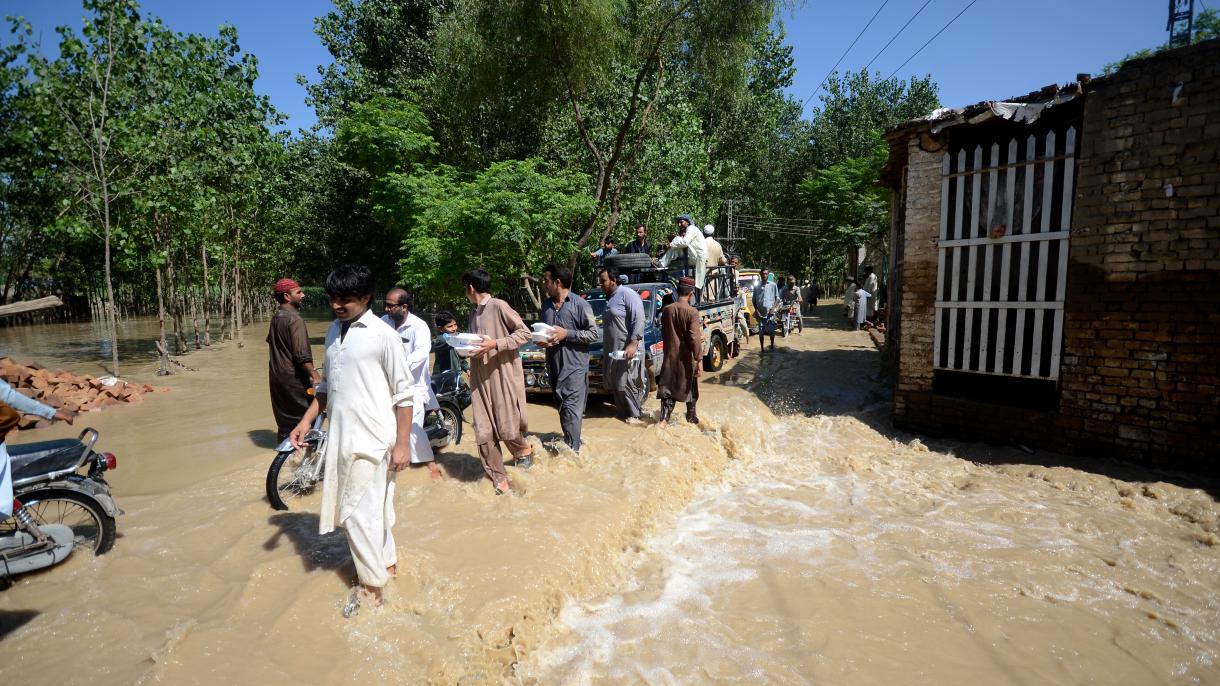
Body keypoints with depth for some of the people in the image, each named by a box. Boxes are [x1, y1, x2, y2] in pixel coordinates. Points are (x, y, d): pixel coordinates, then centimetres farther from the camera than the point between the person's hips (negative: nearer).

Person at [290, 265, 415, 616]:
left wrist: (403, 444, -13)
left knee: (358, 511, -2)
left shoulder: (383, 335, -12)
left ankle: (371, 586, 14)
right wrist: (306, 421, 12)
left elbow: (404, 393, -11)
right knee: (370, 508, 17)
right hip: (340, 436, 7)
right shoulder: (333, 331, 9)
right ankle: (387, 561, 35)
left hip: (371, 439, -7)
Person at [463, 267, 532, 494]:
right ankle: (499, 481, 14)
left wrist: (495, 344, -19)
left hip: (504, 376, -7)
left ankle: (524, 450, 31)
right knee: (484, 434, 3)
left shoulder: (499, 306, -10)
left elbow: (524, 333, -11)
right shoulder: (474, 312, 14)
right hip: (480, 379, 7)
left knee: (507, 428, -3)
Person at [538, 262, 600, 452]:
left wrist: (566, 334, -17)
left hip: (574, 366, -7)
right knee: (562, 408, 15)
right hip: (554, 365, 7)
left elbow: (595, 334, -10)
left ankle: (572, 450, -3)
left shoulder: (579, 304, -10)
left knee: (571, 409, -8)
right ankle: (570, 442, 29)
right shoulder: (546, 304, 9)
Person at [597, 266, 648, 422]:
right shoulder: (609, 298, 16)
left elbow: (639, 319, -19)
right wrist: (604, 352, 22)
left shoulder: (627, 294, -11)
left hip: (627, 350, -9)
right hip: (611, 350, 9)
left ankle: (634, 414, 13)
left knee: (626, 384, -4)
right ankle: (623, 412, 25)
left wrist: (633, 343, -27)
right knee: (612, 383, 11)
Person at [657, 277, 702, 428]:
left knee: (667, 387, 9)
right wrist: (699, 359, -16)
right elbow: (694, 338, -20)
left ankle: (664, 419, -3)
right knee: (690, 387, 15)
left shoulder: (666, 310, 0)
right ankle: (691, 417, 27)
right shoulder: (692, 312, -16)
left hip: (670, 355, 4)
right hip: (687, 357, -4)